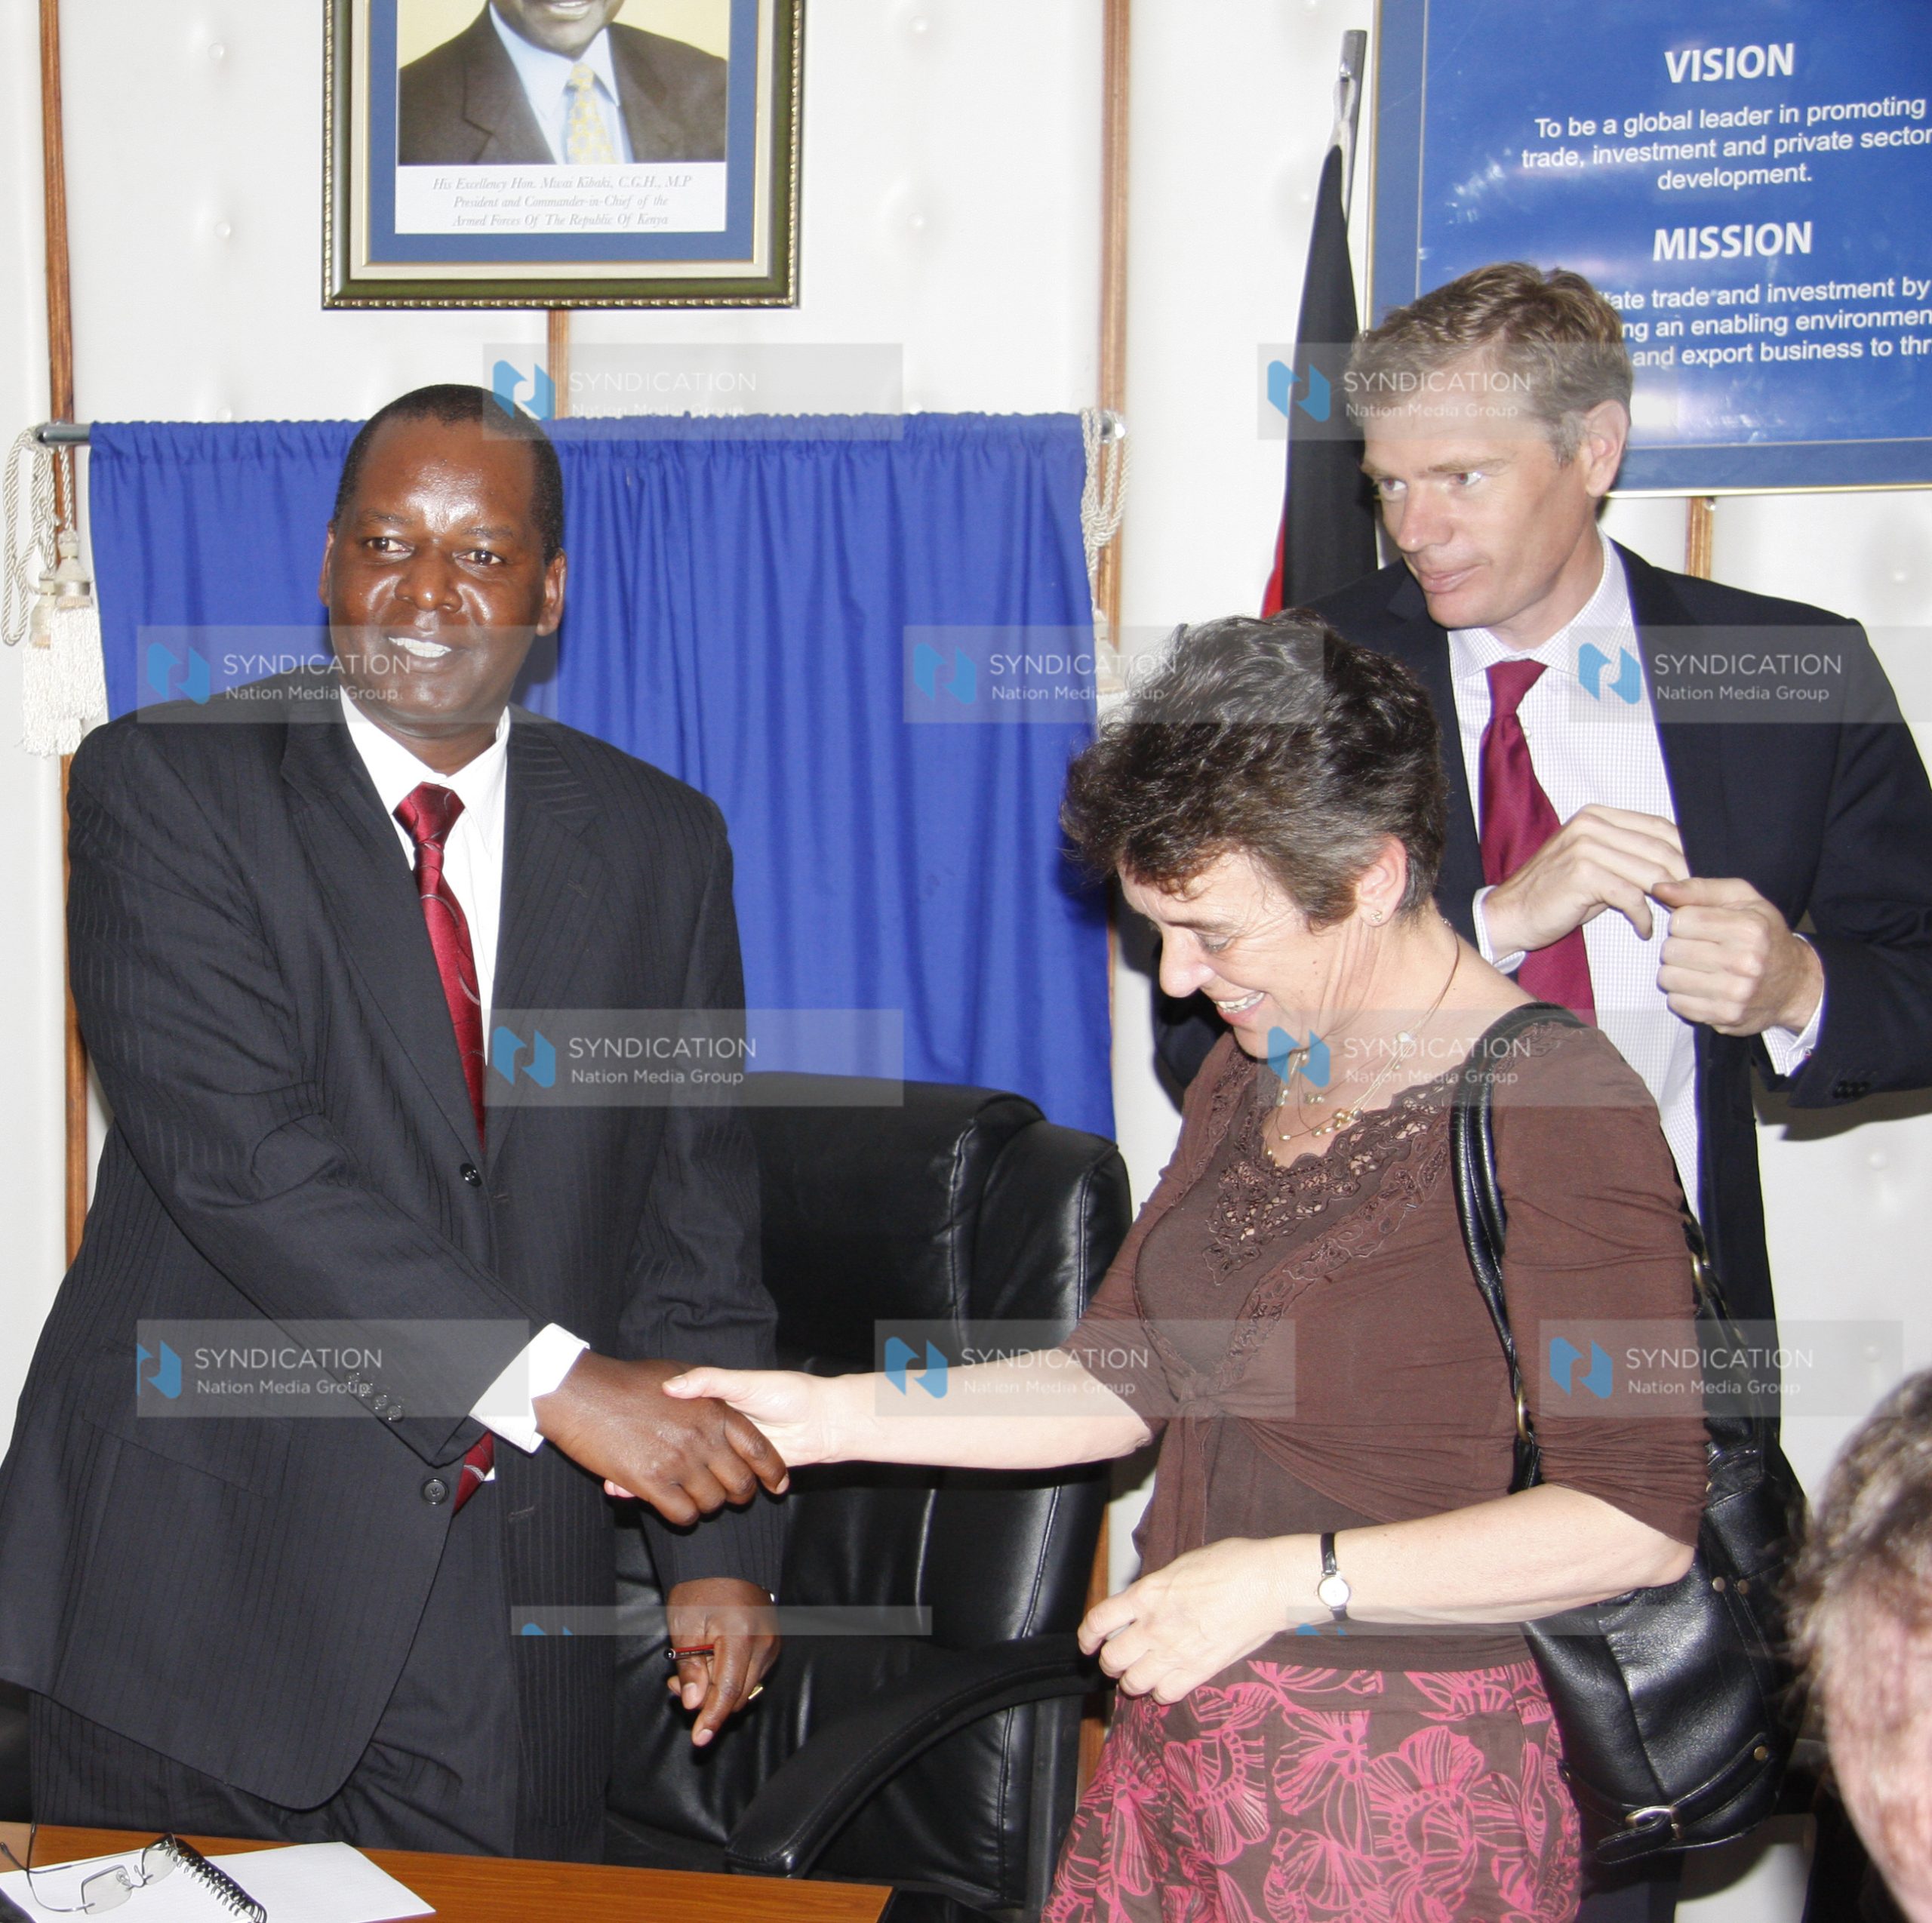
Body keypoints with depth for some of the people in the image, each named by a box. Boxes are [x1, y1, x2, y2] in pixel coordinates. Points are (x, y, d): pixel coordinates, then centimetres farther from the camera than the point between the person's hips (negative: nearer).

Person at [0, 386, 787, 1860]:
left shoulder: (660, 842, 6)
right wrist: (554, 1379, -26)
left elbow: (700, 1211, 8)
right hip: (201, 1574, -2)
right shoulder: (167, 784, -6)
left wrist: (721, 1546, 0)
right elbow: (230, 1144, -19)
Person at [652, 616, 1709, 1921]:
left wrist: (1290, 1577, -21)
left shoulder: (1552, 1109, -18)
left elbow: (1640, 1519, -21)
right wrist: (833, 1415, 0)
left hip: (1410, 1797, -7)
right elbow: (1124, 1376, 9)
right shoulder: (1258, 1076, 9)